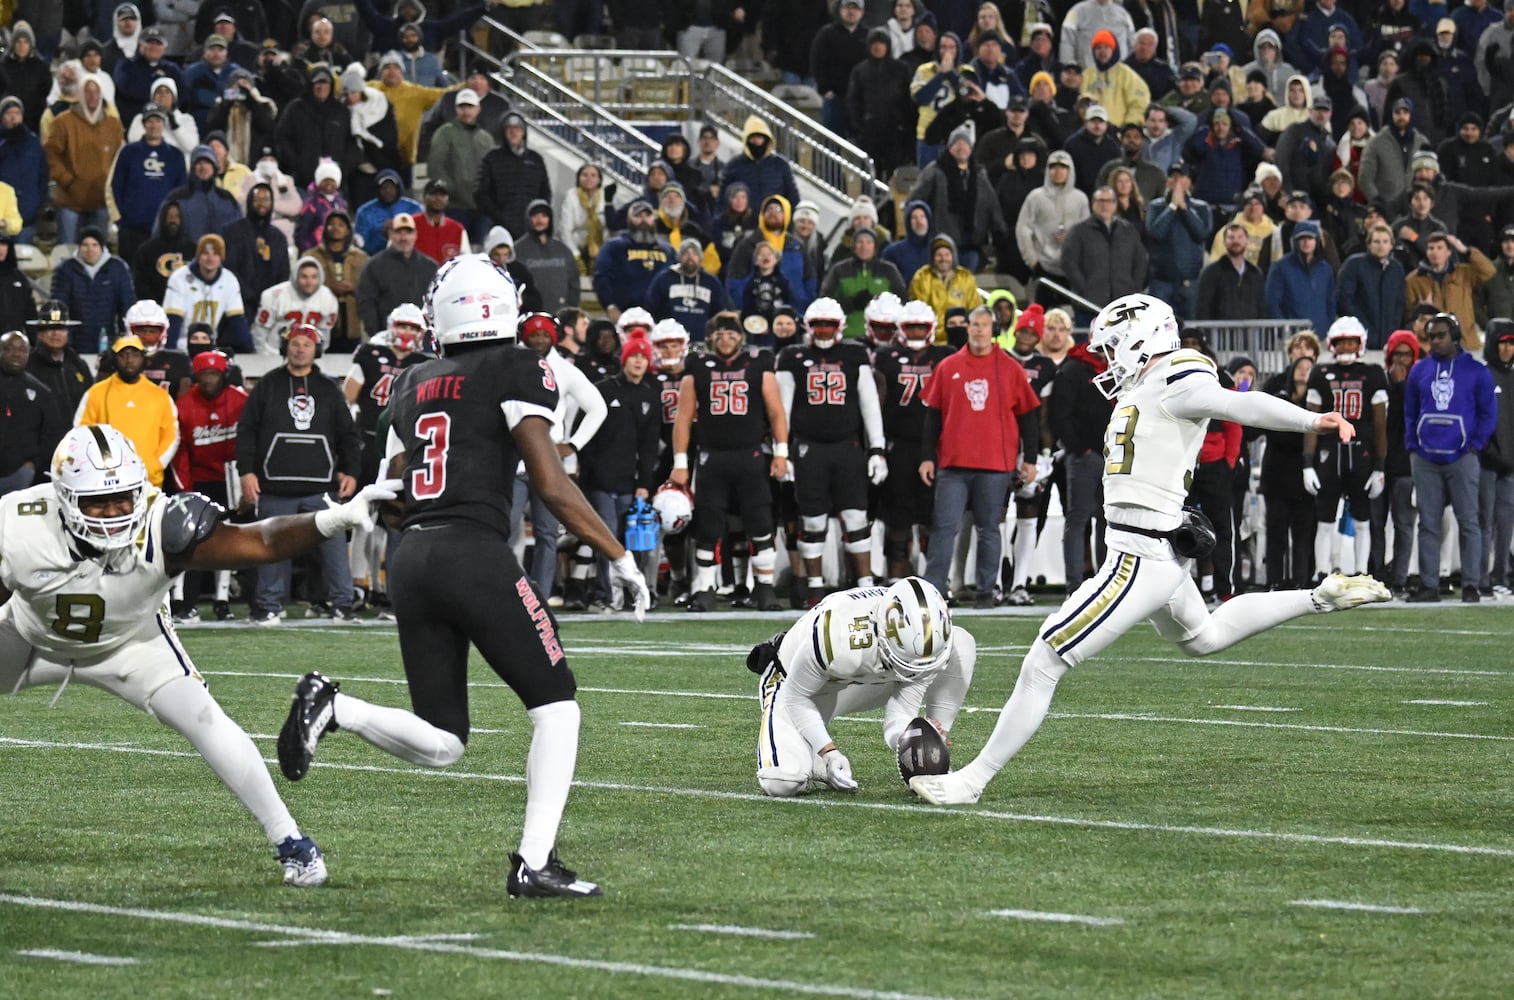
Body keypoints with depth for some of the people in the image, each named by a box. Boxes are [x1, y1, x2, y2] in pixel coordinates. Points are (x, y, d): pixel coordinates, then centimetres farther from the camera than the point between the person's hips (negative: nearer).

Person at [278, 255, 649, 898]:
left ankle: (332, 707, -10)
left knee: (439, 743, 12)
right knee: (556, 706, 5)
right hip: (475, 554, -6)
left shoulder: (412, 385, 17)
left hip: (412, 559, 6)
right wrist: (621, 559, -2)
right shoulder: (518, 370, -1)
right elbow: (552, 485, -7)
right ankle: (534, 863, -5)